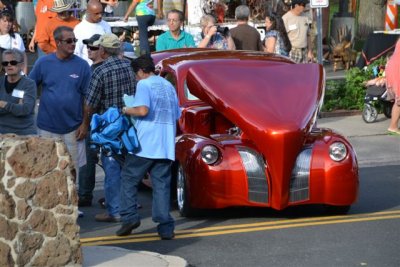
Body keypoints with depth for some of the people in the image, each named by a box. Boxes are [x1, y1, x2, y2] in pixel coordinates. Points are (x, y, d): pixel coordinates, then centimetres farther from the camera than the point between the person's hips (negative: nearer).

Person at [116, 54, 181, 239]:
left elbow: (143, 110, -17)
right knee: (162, 184, 4)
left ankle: (129, 217, 0)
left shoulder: (144, 84, -3)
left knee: (128, 179, 8)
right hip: (166, 146, 6)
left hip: (145, 144, -6)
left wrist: (127, 110, 0)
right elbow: (176, 116, 22)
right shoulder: (169, 86, 18)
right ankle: (165, 228, -1)